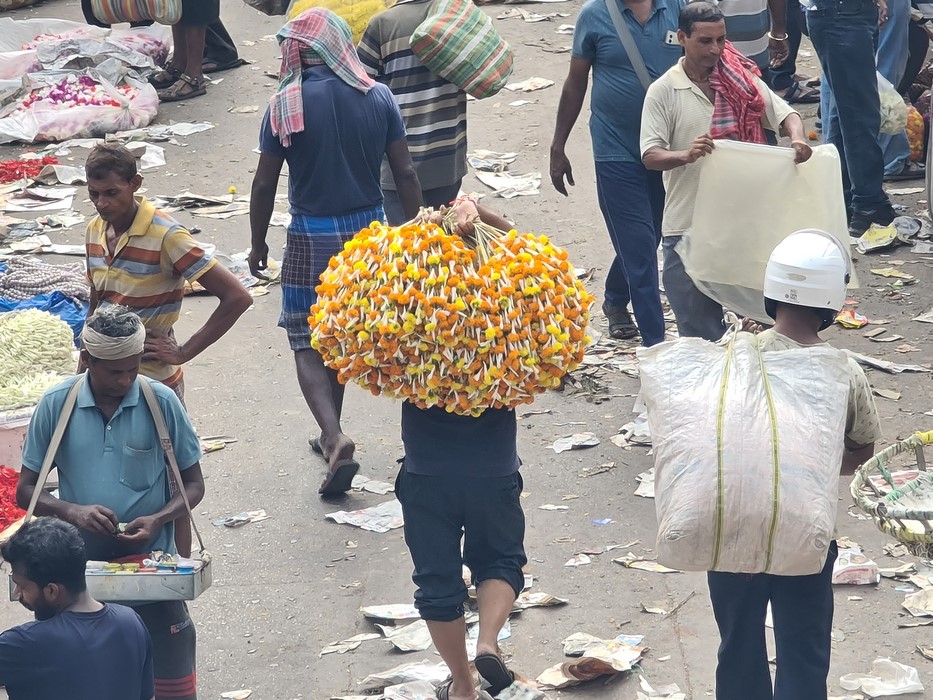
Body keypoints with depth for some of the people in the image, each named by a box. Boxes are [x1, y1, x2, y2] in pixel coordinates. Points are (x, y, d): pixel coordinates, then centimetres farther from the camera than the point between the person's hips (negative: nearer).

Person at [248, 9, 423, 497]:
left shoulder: (286, 105, -13)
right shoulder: (378, 98, -4)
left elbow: (265, 184, -8)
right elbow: (405, 173, -1)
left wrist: (258, 244, 5)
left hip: (312, 236, -4)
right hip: (368, 230, 4)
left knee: (307, 344, 4)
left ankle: (335, 439, -15)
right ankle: (331, 436, 32)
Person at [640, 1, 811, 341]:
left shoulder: (741, 80, 5)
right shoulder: (663, 92, -4)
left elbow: (786, 113, 5)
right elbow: (650, 155, -9)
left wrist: (798, 138, -19)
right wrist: (685, 155, -31)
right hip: (688, 225, -2)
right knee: (699, 329, 4)